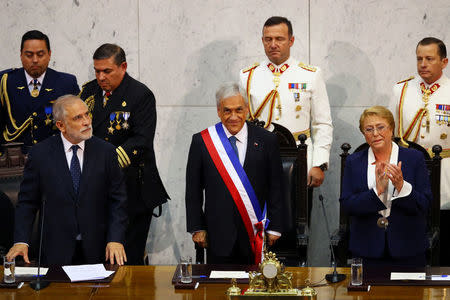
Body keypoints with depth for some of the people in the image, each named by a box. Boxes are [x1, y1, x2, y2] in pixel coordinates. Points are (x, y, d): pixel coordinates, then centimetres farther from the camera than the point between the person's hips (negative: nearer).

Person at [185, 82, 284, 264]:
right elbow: (193, 190, 5)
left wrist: (274, 228, 1)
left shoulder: (266, 140, 3)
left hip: (255, 233, 0)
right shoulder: (201, 141, 3)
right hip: (218, 234, 0)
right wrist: (197, 228, 1)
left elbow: (275, 188, 5)